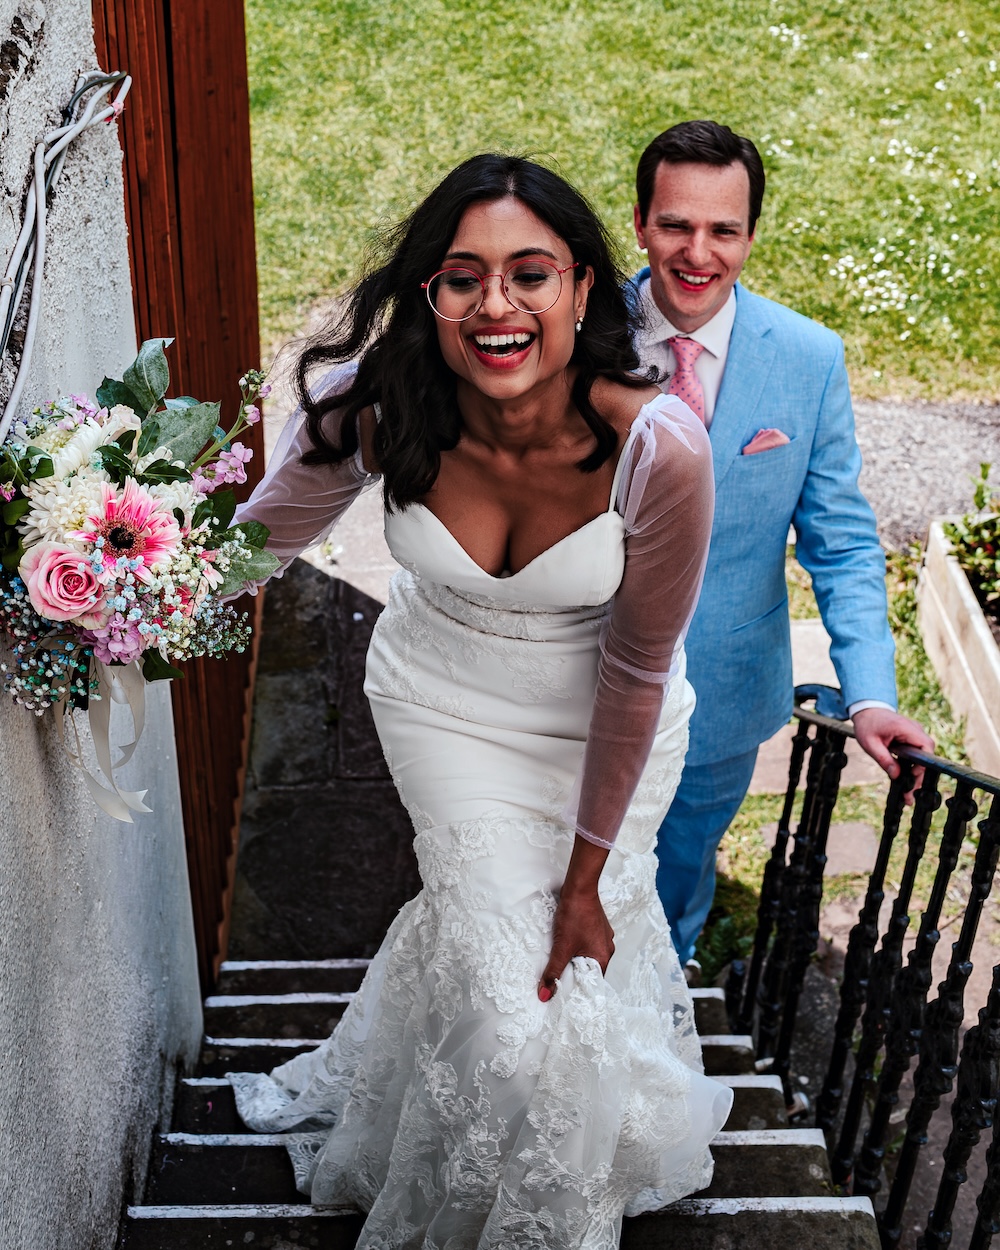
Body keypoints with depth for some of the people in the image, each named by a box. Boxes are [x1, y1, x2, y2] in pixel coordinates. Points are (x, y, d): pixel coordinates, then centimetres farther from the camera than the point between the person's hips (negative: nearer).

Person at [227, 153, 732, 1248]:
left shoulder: (658, 449, -32)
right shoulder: (376, 406, -27)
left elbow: (638, 668, -19)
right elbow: (263, 536, -5)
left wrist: (586, 872, -11)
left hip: (608, 728, 0)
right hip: (444, 705, 1)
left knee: (585, 936, 14)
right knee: (518, 1001, -1)